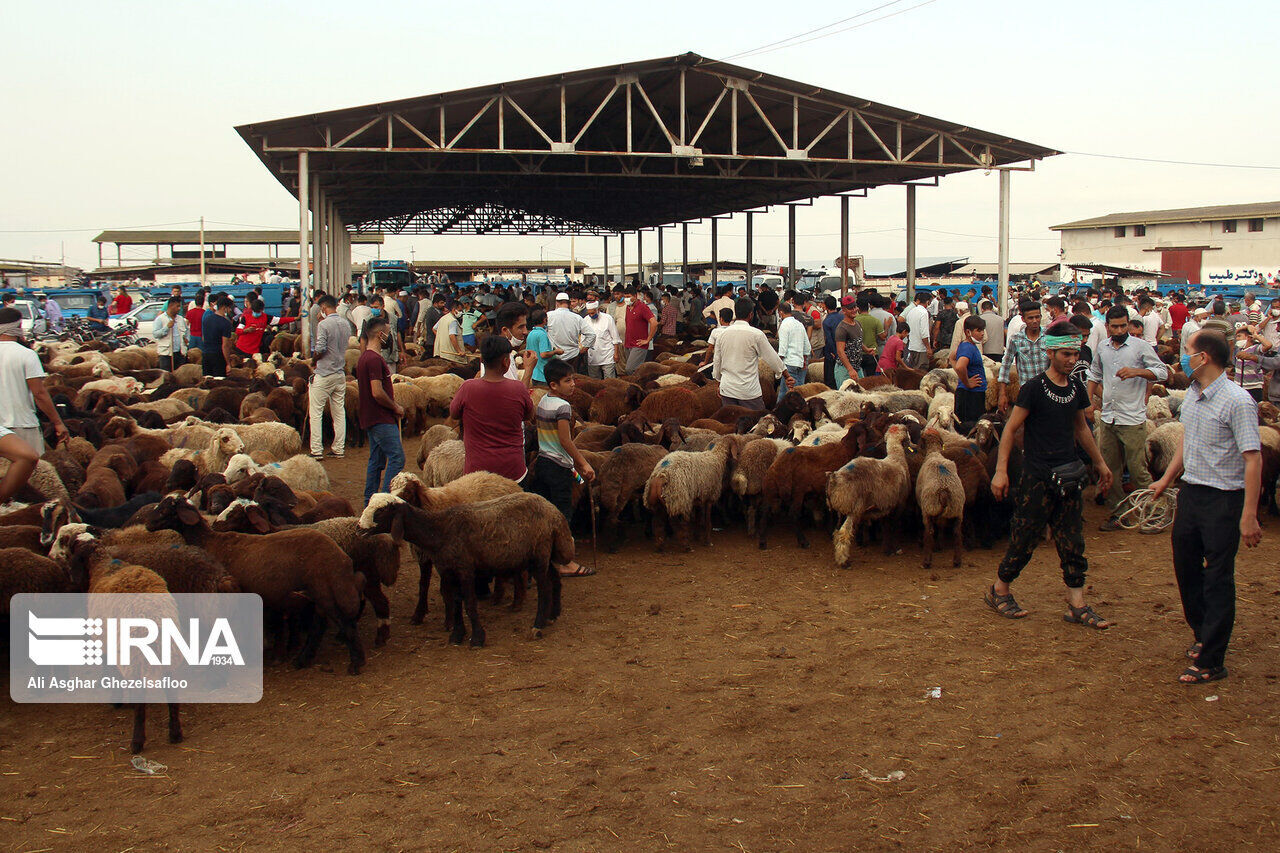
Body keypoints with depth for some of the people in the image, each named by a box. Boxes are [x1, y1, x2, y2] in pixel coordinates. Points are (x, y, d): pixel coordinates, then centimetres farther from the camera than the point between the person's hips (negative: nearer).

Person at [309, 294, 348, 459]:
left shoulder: (323, 325, -15)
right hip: (340, 373, 7)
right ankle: (339, 449, 15)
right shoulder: (346, 324, 6)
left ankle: (317, 450, 0)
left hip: (324, 375, -7)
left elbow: (319, 349, -21)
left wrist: (313, 360, 1)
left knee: (315, 413, 1)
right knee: (339, 412, 12)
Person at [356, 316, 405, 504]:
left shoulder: (364, 357, 14)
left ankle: (369, 502, 17)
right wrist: (396, 407, -9)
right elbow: (377, 393, -24)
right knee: (397, 458, -11)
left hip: (370, 418, 11)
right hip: (381, 418, -11)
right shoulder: (374, 359, -18)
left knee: (376, 460, 14)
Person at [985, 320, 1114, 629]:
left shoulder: (1075, 389, 9)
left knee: (1073, 543, 6)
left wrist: (1100, 463, 30)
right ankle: (999, 590, 19)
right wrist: (1001, 470, -15)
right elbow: (1011, 428, -9)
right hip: (1038, 476, -6)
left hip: (1069, 476, 6)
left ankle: (1076, 606, 11)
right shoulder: (1034, 388, -10)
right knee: (1025, 539, 1)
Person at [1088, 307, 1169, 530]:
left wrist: (1136, 372, -20)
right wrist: (1089, 398, 20)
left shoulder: (1140, 346, -4)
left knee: (1137, 469, -4)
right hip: (1107, 418, 5)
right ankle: (1118, 513, 18)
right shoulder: (1103, 348, 11)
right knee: (1108, 469, 8)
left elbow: (1162, 372, -7)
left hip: (1132, 419, -5)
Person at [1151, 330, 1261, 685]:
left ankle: (1211, 662, 7)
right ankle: (1202, 634, 40)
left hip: (1223, 499, -8)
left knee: (1218, 580, 0)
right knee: (1185, 567, 19)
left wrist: (1249, 517, -25)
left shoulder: (1237, 402, -20)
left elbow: (1253, 460, -22)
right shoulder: (1192, 394, 5)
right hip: (1190, 492, 8)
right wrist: (1166, 479, 27)